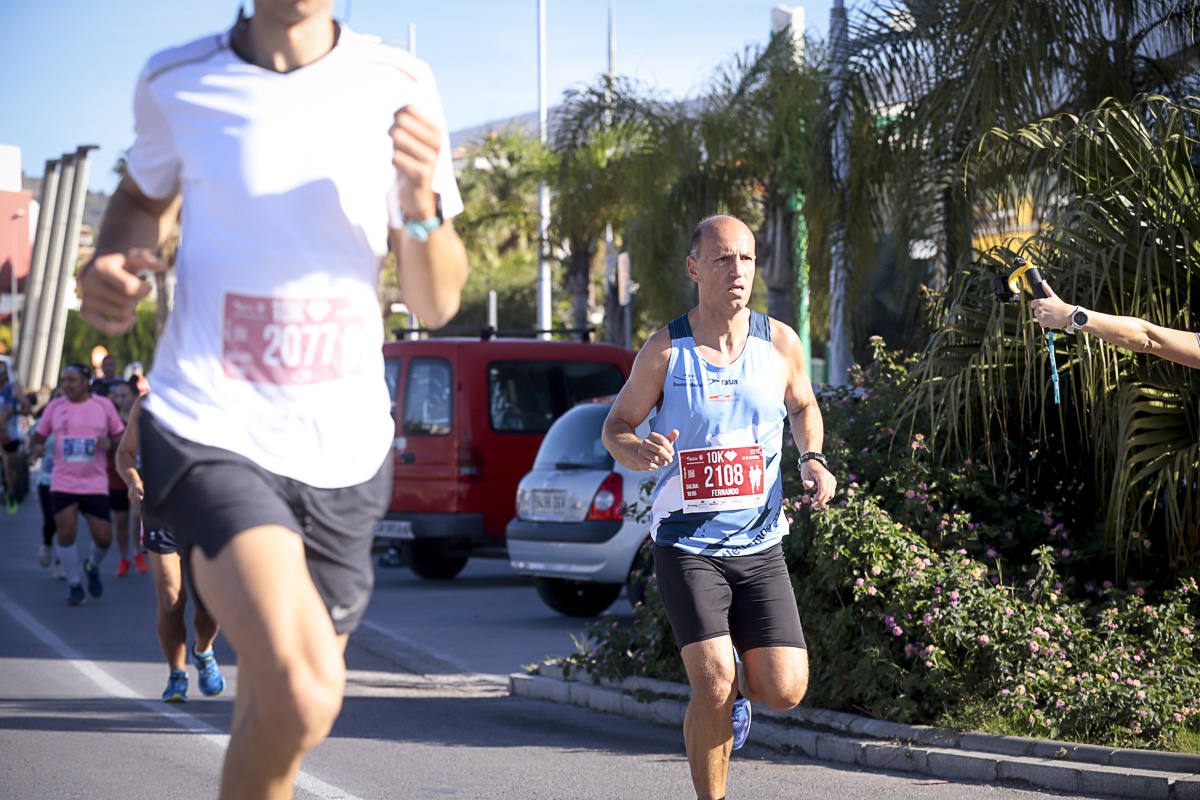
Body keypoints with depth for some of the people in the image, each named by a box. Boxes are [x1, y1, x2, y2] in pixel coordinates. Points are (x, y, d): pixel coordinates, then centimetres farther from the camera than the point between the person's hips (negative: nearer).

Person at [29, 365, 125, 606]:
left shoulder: (103, 405, 2)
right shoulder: (55, 406, 4)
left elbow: (121, 435, 8)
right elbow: (39, 434, 12)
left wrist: (109, 442, -14)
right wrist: (37, 447, -10)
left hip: (95, 484, 0)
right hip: (62, 484, 0)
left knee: (103, 538, -3)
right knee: (66, 534, -9)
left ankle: (93, 567, 30)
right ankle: (74, 584, 9)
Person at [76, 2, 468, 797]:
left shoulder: (398, 84, 0)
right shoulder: (176, 82, -1)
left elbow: (438, 304, 3)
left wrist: (421, 205, -17)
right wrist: (109, 264, -2)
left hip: (344, 451, 3)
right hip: (209, 429, -3)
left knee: (279, 715, 13)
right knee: (303, 693, -26)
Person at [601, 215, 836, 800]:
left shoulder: (780, 344, 1)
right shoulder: (666, 350, -6)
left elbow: (803, 405, 21)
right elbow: (616, 426, 4)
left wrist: (812, 459, 1)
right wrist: (636, 451, -20)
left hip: (760, 547, 3)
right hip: (686, 544, -3)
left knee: (784, 690, -6)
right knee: (713, 687, -16)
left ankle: (737, 689, 31)